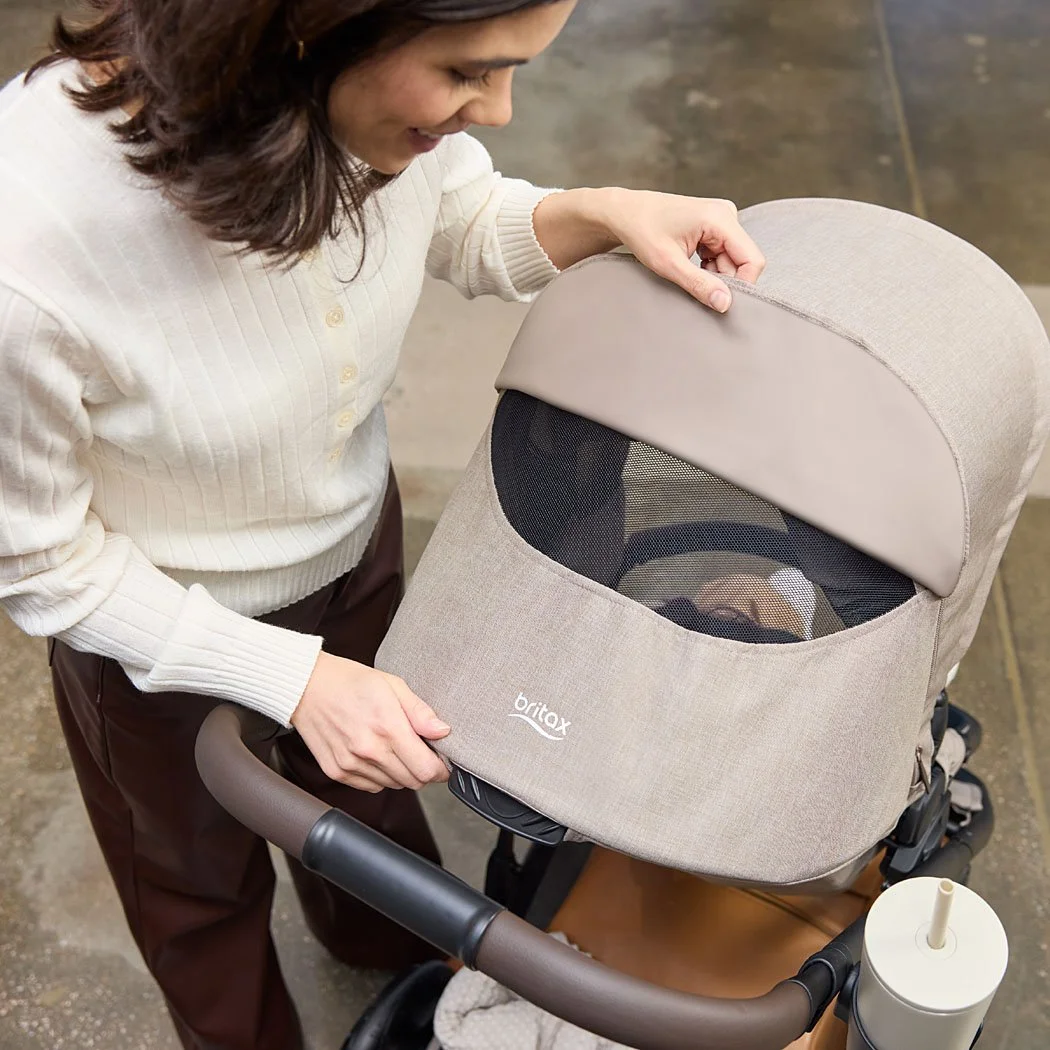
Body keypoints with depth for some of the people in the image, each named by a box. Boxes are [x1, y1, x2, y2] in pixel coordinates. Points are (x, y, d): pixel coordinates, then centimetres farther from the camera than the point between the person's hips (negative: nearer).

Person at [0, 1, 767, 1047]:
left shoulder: (385, 95, -27)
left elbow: (471, 230, -3)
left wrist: (604, 212, -24)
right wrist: (294, 678, -27)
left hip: (356, 535, 5)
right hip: (165, 635, -4)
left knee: (371, 780, 34)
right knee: (202, 883, 27)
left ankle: (384, 942, 70)